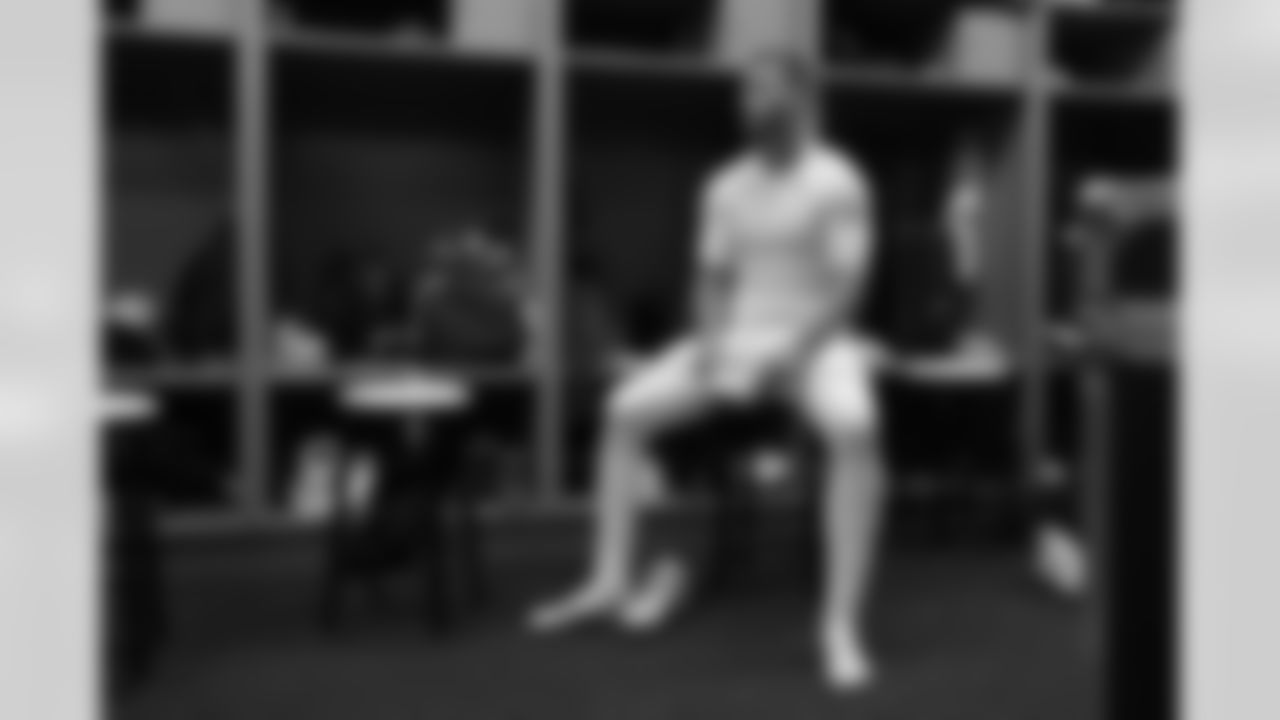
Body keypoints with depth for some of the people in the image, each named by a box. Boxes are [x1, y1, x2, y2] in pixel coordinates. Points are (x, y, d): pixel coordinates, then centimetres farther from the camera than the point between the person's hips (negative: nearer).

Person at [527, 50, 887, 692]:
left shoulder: (836, 182, -6)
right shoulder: (726, 187, 10)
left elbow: (847, 288, -12)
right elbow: (713, 280, 14)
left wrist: (786, 358, -22)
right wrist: (709, 343, -6)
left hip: (814, 342, -6)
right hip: (736, 339, 6)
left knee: (854, 432, -37)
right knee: (626, 410, -12)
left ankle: (842, 624, -36)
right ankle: (610, 581, -6)